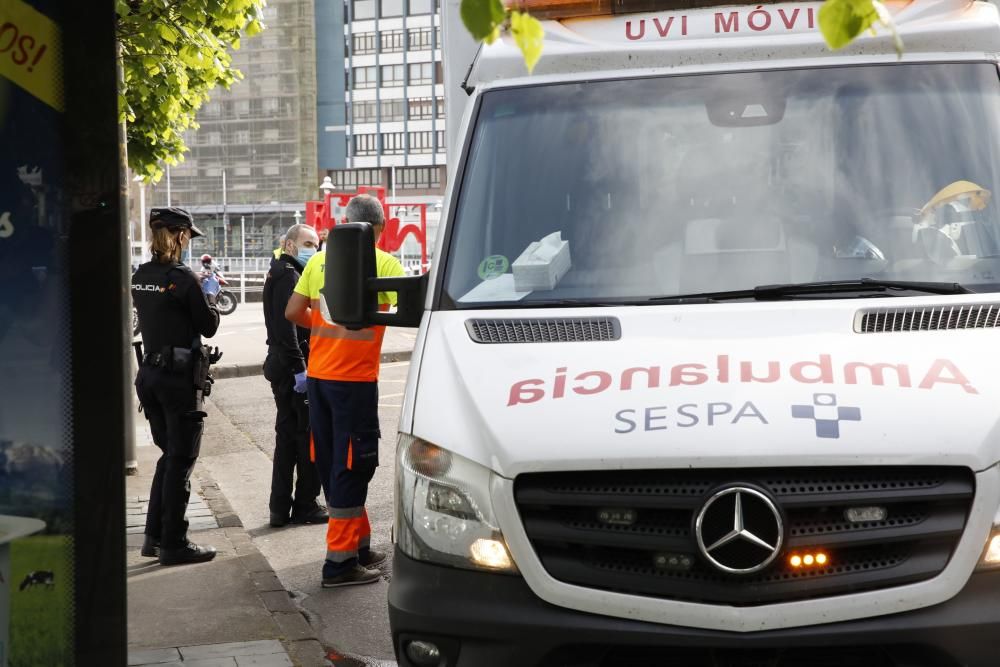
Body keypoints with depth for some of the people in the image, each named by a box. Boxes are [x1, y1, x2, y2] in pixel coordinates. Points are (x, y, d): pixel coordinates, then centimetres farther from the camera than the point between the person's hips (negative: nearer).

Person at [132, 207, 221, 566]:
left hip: (148, 372, 7)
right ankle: (173, 544, 6)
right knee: (181, 459, 2)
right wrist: (211, 293, 7)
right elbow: (208, 326, -9)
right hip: (178, 375, -7)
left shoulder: (139, 276, 7)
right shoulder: (182, 277, -15)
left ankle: (154, 537, 20)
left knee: (169, 454, 18)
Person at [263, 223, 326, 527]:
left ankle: (280, 508, 15)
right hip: (292, 366, -10)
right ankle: (305, 507, 3)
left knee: (287, 436, 12)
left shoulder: (280, 272, 20)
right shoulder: (287, 274, -12)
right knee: (308, 435, -3)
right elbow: (285, 326, -22)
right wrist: (299, 368, -23)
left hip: (281, 365, 10)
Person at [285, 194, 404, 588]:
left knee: (332, 463, 14)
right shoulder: (383, 263, -7)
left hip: (318, 375, 6)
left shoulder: (320, 260, 8)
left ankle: (359, 544, 26)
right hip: (354, 378, -6)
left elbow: (293, 312, 10)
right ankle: (340, 562, -4)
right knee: (352, 466, -2)